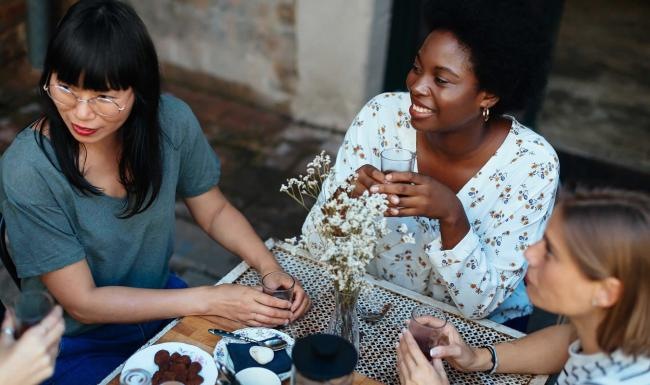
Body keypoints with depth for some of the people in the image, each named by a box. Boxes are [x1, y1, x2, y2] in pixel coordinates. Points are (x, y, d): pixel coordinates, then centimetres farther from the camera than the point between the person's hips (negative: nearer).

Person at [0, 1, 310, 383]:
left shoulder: (172, 120, -16)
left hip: (161, 301, 4)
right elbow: (81, 302, -22)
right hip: (78, 346, -4)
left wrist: (273, 271, -15)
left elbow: (215, 211, 1)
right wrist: (209, 300, -26)